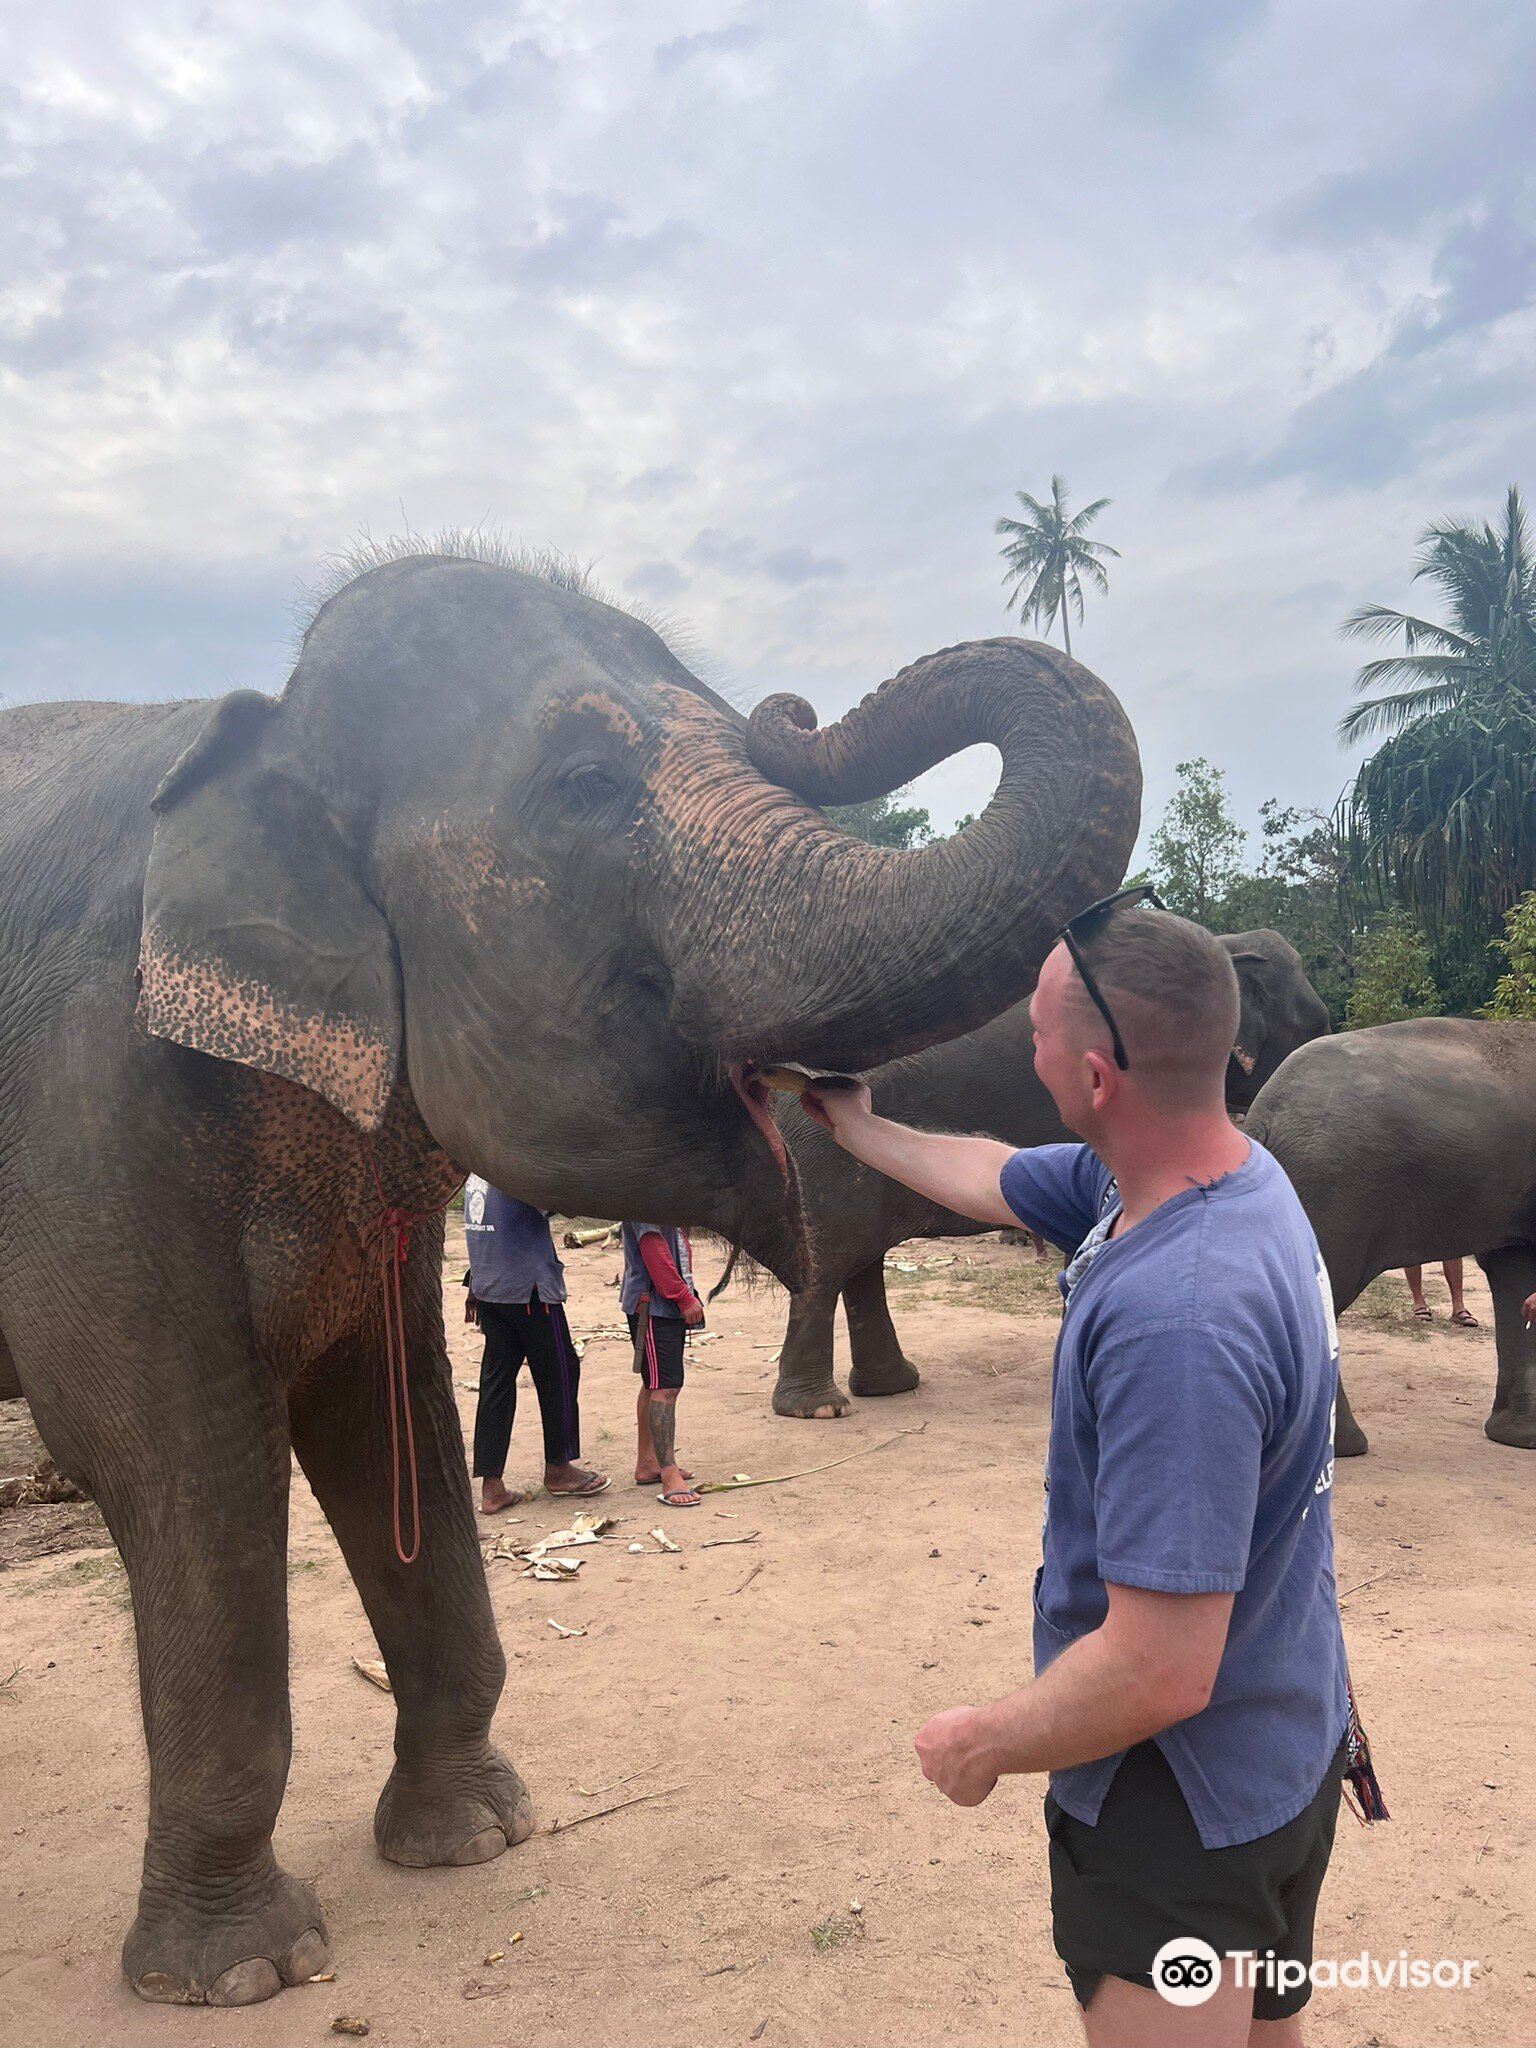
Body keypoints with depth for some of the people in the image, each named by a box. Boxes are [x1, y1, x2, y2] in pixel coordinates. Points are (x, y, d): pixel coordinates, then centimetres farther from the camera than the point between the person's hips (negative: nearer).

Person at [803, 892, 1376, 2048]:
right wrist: (857, 1129, 22)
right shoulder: (1231, 1171, -8)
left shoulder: (1175, 1322, -37)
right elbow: (1001, 1180, 10)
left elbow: (1159, 1672, -33)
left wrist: (981, 1747, -16)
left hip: (1187, 1817, -9)